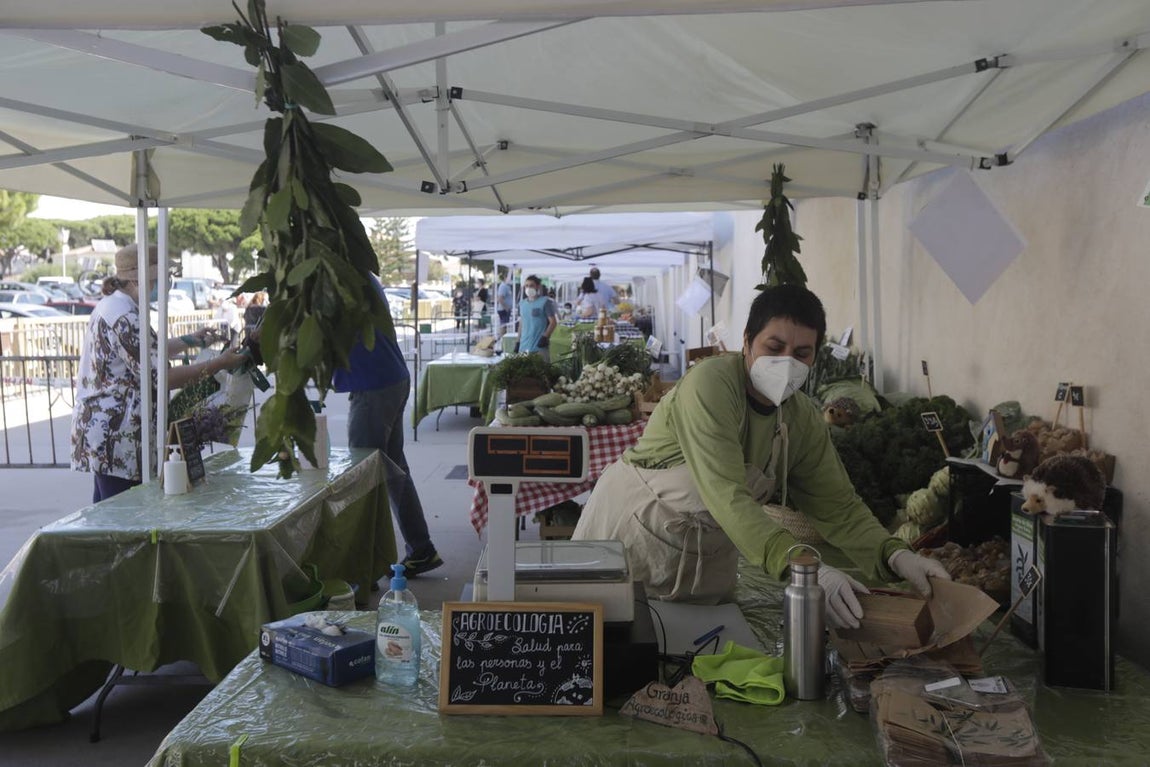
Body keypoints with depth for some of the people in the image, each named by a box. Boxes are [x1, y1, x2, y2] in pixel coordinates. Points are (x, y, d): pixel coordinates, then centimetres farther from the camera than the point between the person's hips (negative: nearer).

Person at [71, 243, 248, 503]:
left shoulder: (110, 305, 14)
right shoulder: (124, 317, -19)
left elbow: (146, 352, 27)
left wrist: (190, 340, 24)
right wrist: (219, 364, -20)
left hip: (100, 428, 11)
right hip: (116, 435, -11)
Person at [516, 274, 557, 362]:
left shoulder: (545, 302, -4)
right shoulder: (522, 303, 12)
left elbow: (553, 322, -6)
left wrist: (545, 337, -18)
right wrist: (518, 342, 15)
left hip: (540, 347, -5)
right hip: (524, 346, 5)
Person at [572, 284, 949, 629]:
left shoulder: (803, 419, -5)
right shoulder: (710, 383, -27)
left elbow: (838, 506, -3)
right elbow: (727, 496, -36)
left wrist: (894, 555, -23)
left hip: (708, 555, 6)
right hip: (634, 526, -5)